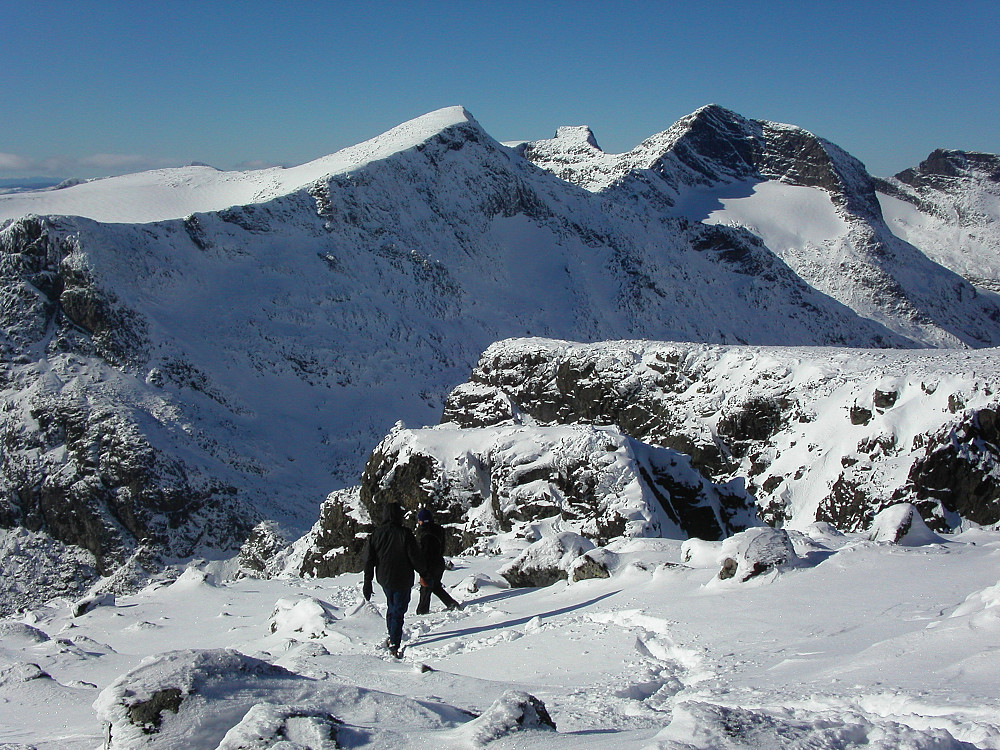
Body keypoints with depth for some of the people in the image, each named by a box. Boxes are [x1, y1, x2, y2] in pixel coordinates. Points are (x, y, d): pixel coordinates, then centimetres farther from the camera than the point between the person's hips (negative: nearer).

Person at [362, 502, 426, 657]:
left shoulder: (375, 535, -3)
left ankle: (392, 638, 31)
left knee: (392, 607, 24)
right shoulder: (405, 534, -15)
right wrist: (425, 573, 3)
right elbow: (415, 558, -13)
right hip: (403, 580, -4)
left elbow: (369, 561, 0)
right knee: (398, 611, 2)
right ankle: (394, 644, -4)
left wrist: (367, 583, 7)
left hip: (384, 579, 4)